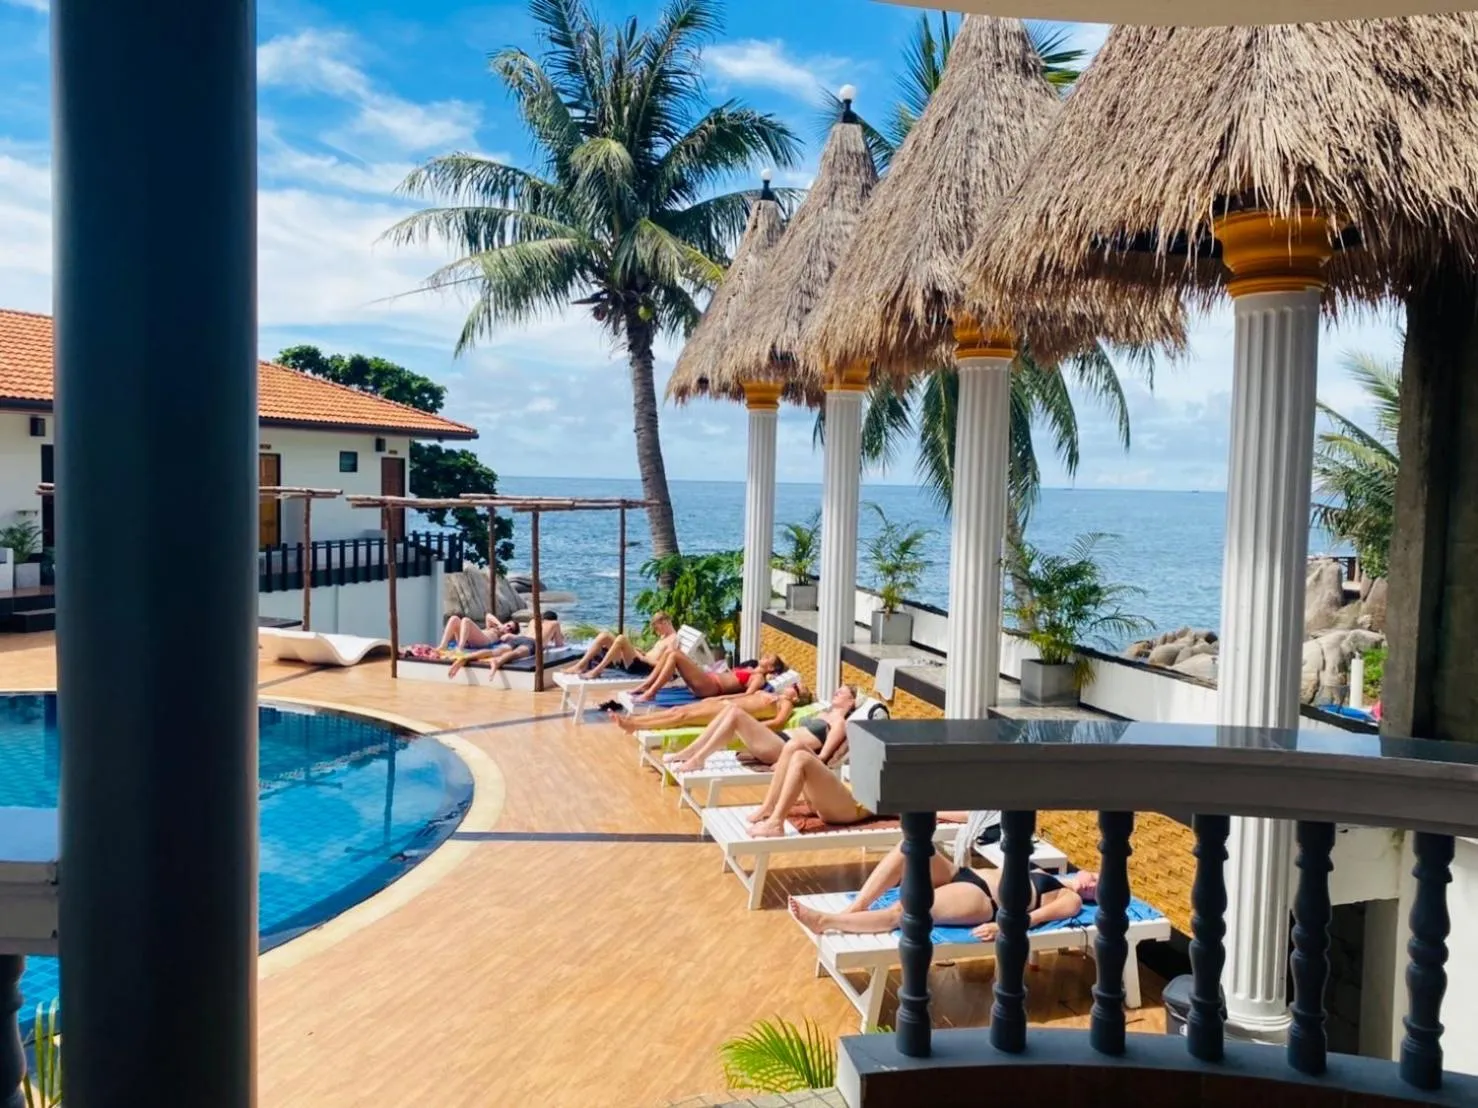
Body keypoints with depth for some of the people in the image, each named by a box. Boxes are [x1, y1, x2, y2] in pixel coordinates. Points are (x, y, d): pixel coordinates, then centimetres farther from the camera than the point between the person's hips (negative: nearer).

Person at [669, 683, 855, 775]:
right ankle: (688, 752, -9)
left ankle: (697, 759, -19)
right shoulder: (822, 714, 31)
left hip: (784, 749, -9)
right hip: (776, 741, 9)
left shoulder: (840, 723, 5)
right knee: (730, 708, -6)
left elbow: (822, 757, -9)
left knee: (735, 715, -22)